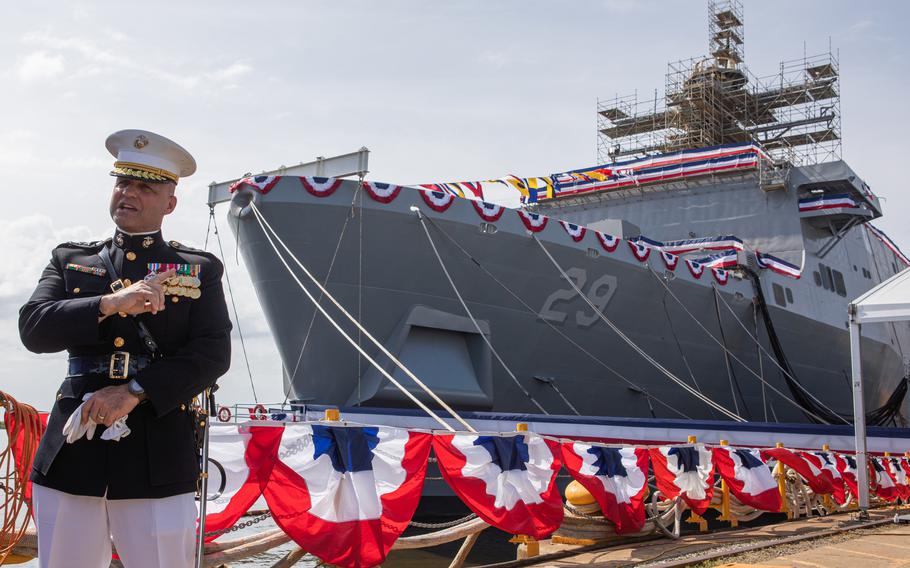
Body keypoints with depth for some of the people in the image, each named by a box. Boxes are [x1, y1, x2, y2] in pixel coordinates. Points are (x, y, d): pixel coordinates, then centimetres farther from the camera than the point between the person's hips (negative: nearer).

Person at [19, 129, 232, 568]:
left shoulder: (199, 270, 8)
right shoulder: (70, 260, 13)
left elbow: (213, 354, -4)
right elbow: (33, 329, -2)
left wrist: (135, 392, -14)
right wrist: (110, 303, -17)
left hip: (158, 455, -2)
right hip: (73, 449, 2)